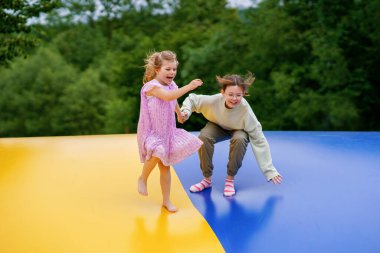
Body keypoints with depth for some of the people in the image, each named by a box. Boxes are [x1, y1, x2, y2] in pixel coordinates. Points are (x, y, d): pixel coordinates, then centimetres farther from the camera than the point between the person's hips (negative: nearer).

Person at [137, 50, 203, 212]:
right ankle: (143, 178, -4)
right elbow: (168, 96, -38)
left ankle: (166, 200, 22)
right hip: (151, 132, -7)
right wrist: (188, 87, -40)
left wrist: (180, 115, 43)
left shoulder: (172, 85, 5)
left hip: (167, 131, 7)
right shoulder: (152, 86, -19)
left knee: (165, 167, 10)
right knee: (157, 154, -33)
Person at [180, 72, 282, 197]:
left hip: (237, 130, -1)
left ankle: (230, 180, -14)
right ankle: (207, 179, -9)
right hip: (217, 126, 1)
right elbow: (192, 99, -12)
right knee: (203, 137, -31)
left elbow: (258, 140, -29)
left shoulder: (245, 110, -35)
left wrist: (270, 170, -29)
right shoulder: (213, 101, -33)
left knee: (240, 139, -37)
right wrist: (186, 111, -35)